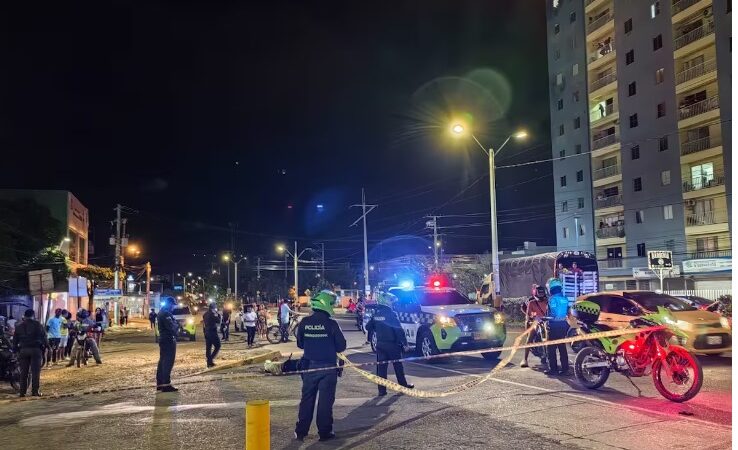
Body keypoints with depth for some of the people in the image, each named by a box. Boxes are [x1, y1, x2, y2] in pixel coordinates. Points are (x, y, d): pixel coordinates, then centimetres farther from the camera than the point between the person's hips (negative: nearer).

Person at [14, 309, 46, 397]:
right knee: (35, 371, -2)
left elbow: (15, 340, 13)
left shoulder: (19, 326, 12)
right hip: (36, 349, -3)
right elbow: (44, 337, -1)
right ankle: (35, 391, -4)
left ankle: (22, 392, 7)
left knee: (23, 372, 7)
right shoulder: (38, 325, 2)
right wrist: (44, 347, 5)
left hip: (23, 350, 3)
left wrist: (16, 350, 19)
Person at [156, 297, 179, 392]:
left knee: (162, 361, 14)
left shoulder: (161, 312, 17)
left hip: (163, 339, 11)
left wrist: (175, 324, 1)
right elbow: (171, 326, -24)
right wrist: (177, 325, -6)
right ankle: (166, 385, -11)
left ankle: (160, 384, 18)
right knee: (168, 362, -10)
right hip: (169, 340, -11)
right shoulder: (166, 313, -17)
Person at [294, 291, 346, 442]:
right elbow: (341, 346, -7)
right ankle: (324, 432, 10)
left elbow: (300, 344, 8)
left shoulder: (304, 323, -3)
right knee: (325, 400, 5)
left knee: (307, 399, 13)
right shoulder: (331, 324, -14)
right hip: (328, 367, -3)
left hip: (309, 367, 3)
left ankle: (300, 431, 17)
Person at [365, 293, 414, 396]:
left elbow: (369, 327, 10)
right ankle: (403, 384, 23)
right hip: (392, 344, -4)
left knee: (381, 366, 5)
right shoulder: (391, 313, -15)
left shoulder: (375, 314, 3)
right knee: (398, 365, 11)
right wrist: (404, 341, -10)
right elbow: (398, 330, -16)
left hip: (380, 344, 5)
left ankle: (382, 389, 3)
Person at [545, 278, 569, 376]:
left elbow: (550, 314, -16)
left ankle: (553, 368, -1)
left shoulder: (551, 299, -15)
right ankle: (565, 368, 13)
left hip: (554, 326, -7)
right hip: (563, 325, 7)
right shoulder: (565, 299, 6)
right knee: (562, 347, 12)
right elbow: (568, 313, 12)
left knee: (551, 348, 0)